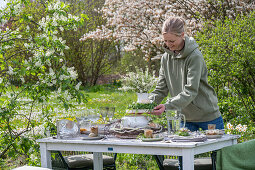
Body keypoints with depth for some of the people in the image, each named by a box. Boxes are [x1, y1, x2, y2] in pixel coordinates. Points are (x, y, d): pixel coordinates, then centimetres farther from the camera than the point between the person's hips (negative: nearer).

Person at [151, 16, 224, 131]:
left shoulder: (195, 56, -18)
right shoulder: (166, 58, 2)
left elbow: (190, 91, -26)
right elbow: (161, 89, 3)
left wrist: (167, 106, -37)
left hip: (208, 116, -5)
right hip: (186, 119, 5)